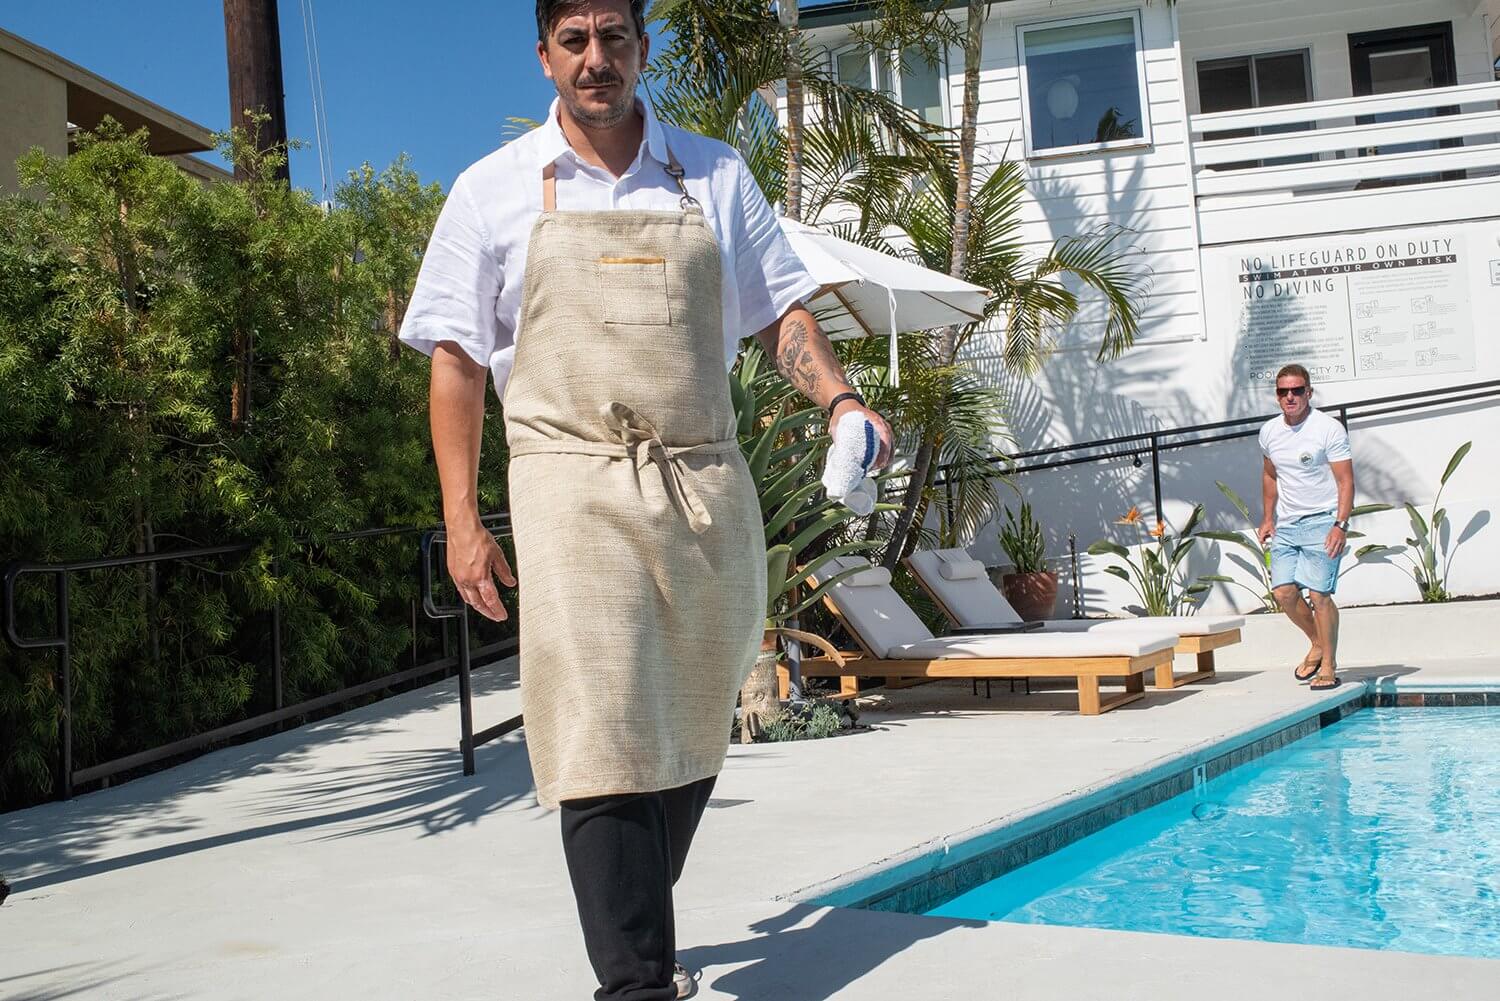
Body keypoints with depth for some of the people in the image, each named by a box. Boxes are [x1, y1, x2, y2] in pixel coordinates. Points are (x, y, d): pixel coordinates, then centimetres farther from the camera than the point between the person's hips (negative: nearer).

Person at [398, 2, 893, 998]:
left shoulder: (716, 177, 12)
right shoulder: (495, 191, 7)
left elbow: (781, 314, 13)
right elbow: (456, 363, 5)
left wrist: (840, 399, -7)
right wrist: (463, 523, -2)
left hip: (708, 488, 3)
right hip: (574, 489, -3)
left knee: (693, 736, 10)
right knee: (603, 742, -11)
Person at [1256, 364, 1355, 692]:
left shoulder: (1329, 429, -10)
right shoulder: (1269, 432, 8)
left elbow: (1345, 480, -11)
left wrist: (1341, 524, -20)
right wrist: (1268, 517, 17)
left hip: (1321, 522, -6)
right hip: (1285, 525, 6)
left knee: (1318, 593, -10)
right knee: (1284, 591, -2)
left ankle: (1329, 666, 2)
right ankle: (1318, 644, 23)